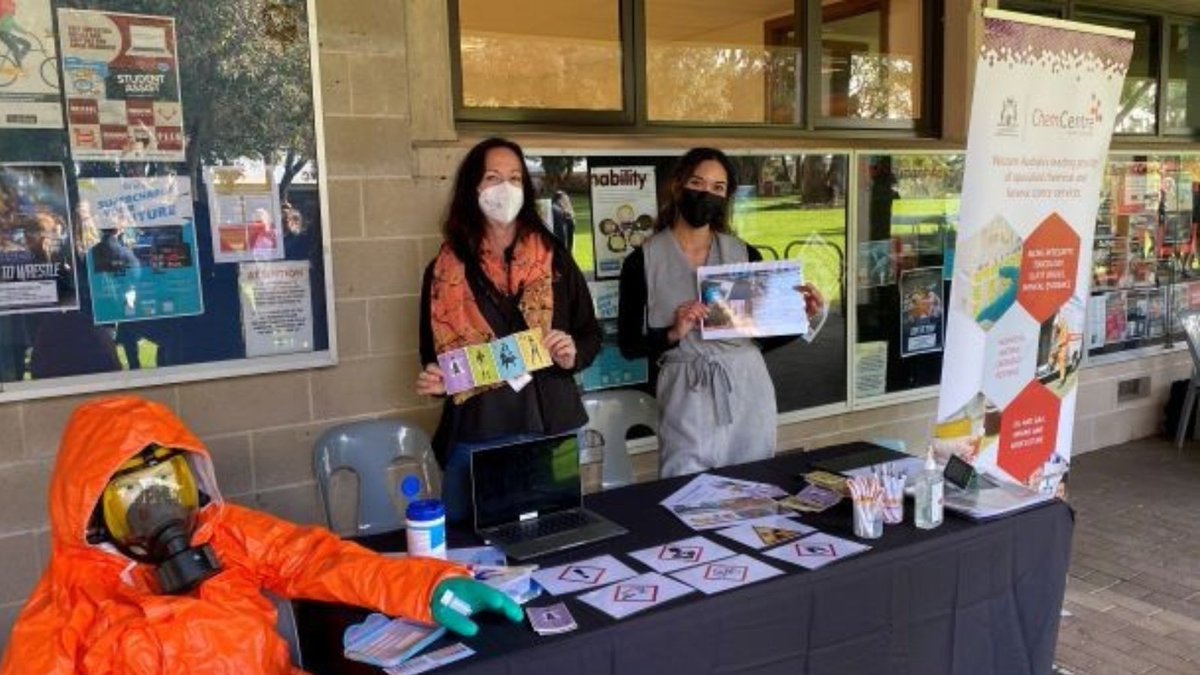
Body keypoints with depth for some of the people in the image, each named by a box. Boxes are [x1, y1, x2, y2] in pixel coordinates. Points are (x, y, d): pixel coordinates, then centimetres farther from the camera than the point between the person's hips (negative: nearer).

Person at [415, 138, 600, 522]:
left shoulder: (555, 260, 4)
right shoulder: (444, 272, 2)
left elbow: (591, 336, 9)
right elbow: (432, 354, 8)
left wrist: (572, 355, -11)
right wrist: (433, 381, -12)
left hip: (552, 431, 1)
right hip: (474, 438, -1)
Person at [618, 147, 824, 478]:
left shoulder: (745, 255, 6)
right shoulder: (643, 261, -2)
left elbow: (766, 337, 10)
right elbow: (628, 345, -1)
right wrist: (673, 334, -16)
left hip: (749, 390, 3)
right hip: (687, 398, -3)